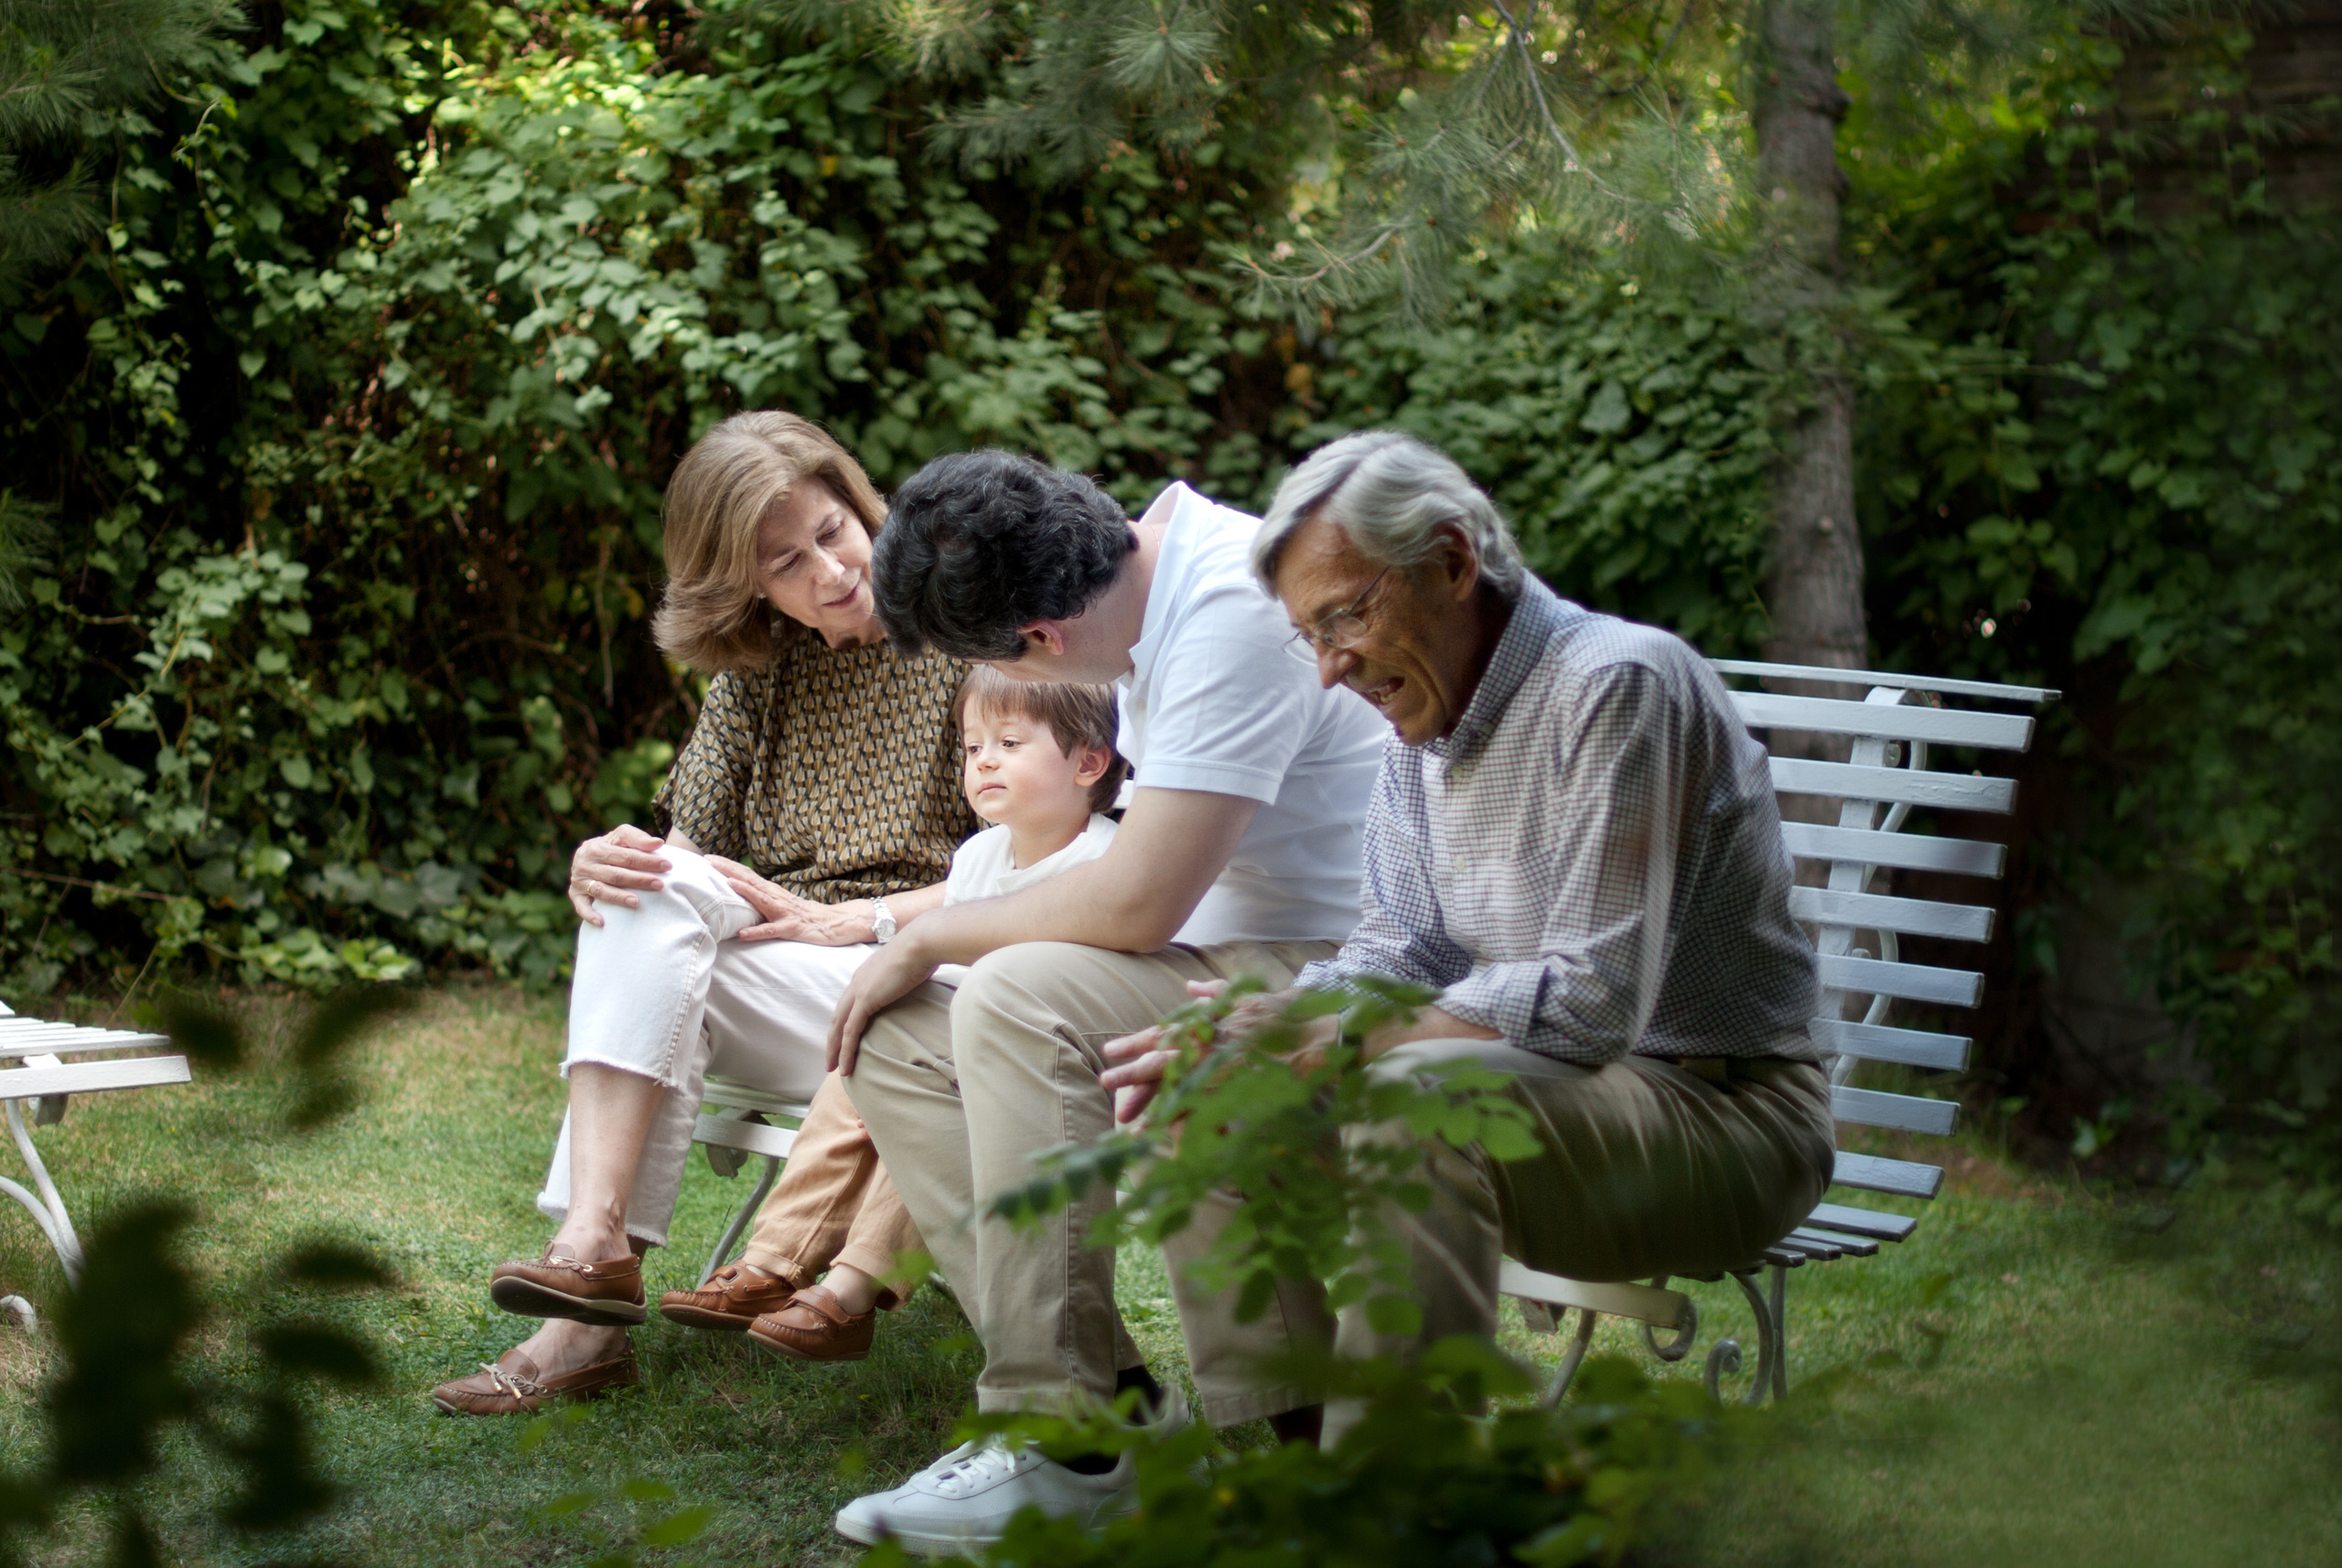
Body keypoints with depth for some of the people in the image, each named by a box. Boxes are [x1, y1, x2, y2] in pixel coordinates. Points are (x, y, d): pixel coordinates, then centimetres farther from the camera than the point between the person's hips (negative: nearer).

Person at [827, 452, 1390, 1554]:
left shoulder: (1237, 615, -22)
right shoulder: (1154, 572, 8)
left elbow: (1137, 903, -24)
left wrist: (929, 938, -10)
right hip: (1222, 963, 10)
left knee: (1021, 997, -29)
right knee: (897, 1042, 0)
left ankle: (1068, 1442, -21)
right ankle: (1107, 1395, -8)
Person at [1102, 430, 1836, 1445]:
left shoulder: (1621, 686, -20)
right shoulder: (1422, 712, 9)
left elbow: (1592, 1002, -26)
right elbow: (1400, 951, 9)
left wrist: (1319, 1043, -27)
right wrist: (1258, 1025, -13)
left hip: (1720, 1109, -9)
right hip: (1535, 1085, 9)